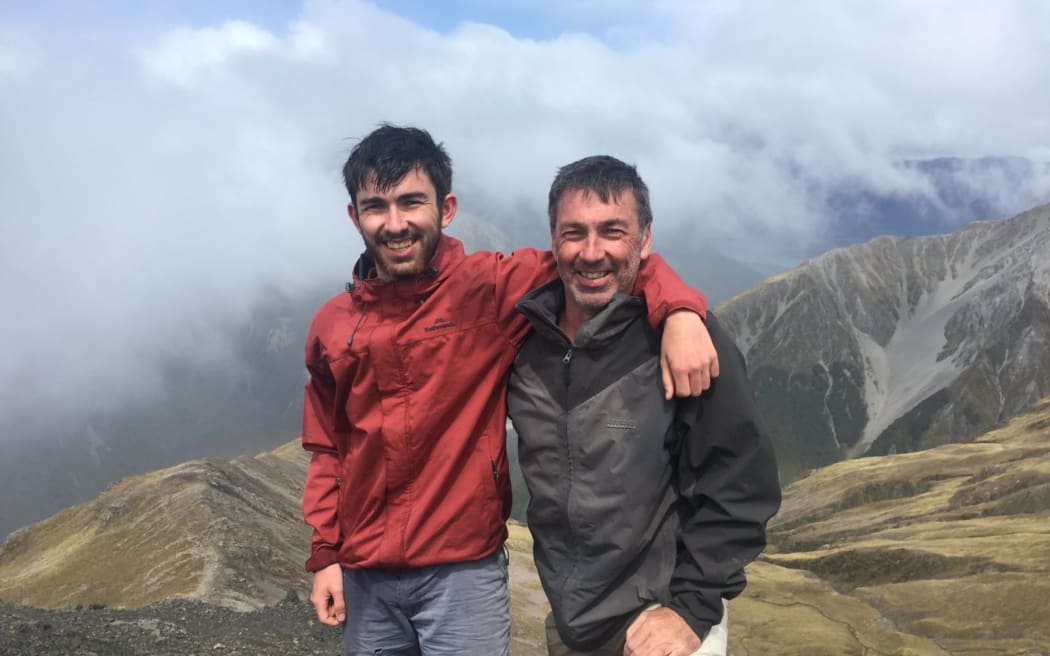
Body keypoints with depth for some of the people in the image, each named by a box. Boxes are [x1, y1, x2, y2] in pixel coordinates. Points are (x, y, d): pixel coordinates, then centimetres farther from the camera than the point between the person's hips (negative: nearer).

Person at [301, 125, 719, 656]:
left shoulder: (490, 288, -8)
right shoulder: (332, 326, 4)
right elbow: (327, 450, 12)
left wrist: (679, 312, -26)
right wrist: (325, 554, 8)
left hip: (462, 572, -4)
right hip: (364, 576, 4)